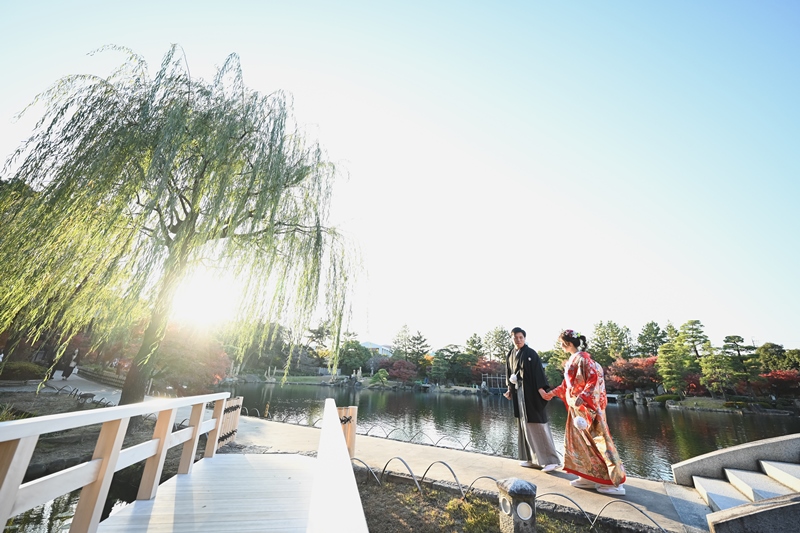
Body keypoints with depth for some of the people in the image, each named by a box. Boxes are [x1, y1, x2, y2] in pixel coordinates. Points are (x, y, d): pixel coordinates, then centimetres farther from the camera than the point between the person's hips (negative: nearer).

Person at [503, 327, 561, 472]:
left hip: (531, 392, -7)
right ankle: (531, 458, 23)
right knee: (524, 425, 12)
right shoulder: (510, 355, 9)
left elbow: (538, 371, -16)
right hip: (518, 392, 7)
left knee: (538, 425, -4)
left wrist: (541, 388, -26)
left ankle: (551, 460, 5)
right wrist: (510, 389, 13)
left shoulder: (531, 353, -9)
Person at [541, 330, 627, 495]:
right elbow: (567, 384, 18)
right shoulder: (572, 360, 10)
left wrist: (582, 397, -31)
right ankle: (588, 477, 22)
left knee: (597, 441, -1)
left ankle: (616, 482, 12)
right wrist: (552, 393, 22)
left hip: (587, 406, -9)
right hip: (576, 407, 9)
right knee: (578, 441, 12)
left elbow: (594, 379, -23)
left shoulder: (583, 358, -17)